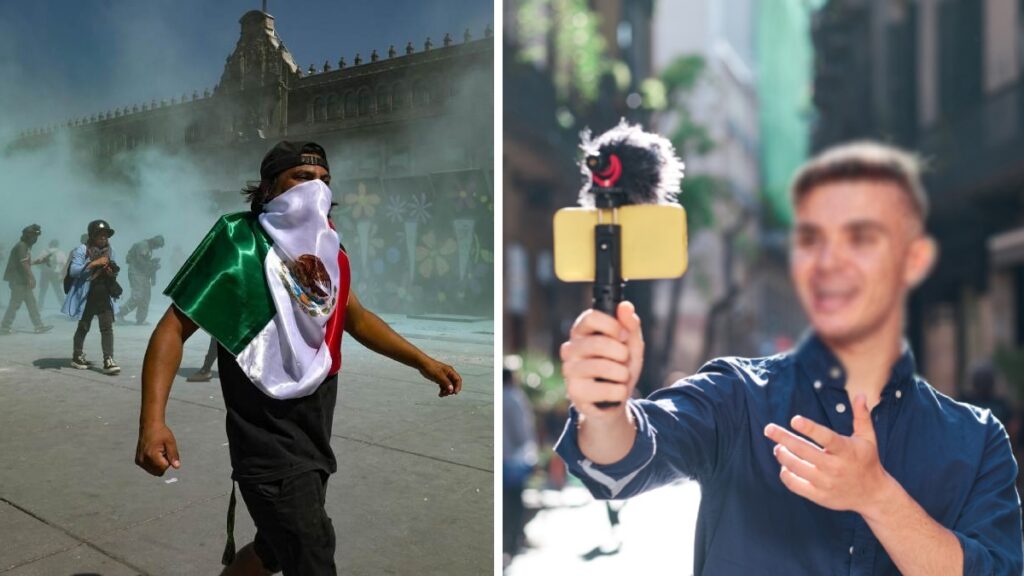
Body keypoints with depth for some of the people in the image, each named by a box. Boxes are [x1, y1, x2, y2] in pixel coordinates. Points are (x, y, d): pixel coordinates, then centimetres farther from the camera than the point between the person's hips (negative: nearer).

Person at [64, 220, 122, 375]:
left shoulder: (109, 250, 7)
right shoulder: (82, 250, -10)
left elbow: (114, 269, 21)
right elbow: (73, 271, -20)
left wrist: (112, 272, -3)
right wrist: (94, 263, -27)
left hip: (104, 296, 4)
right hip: (86, 296, -4)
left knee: (107, 327, -5)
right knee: (83, 327, 11)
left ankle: (108, 361, -8)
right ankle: (77, 357, 29)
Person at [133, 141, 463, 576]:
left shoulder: (327, 246, 6)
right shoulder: (241, 241, -14)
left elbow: (356, 318, 22)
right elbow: (174, 327, -15)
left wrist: (423, 361, 16)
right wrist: (153, 420, -28)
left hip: (315, 436, 8)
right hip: (269, 440, -8)